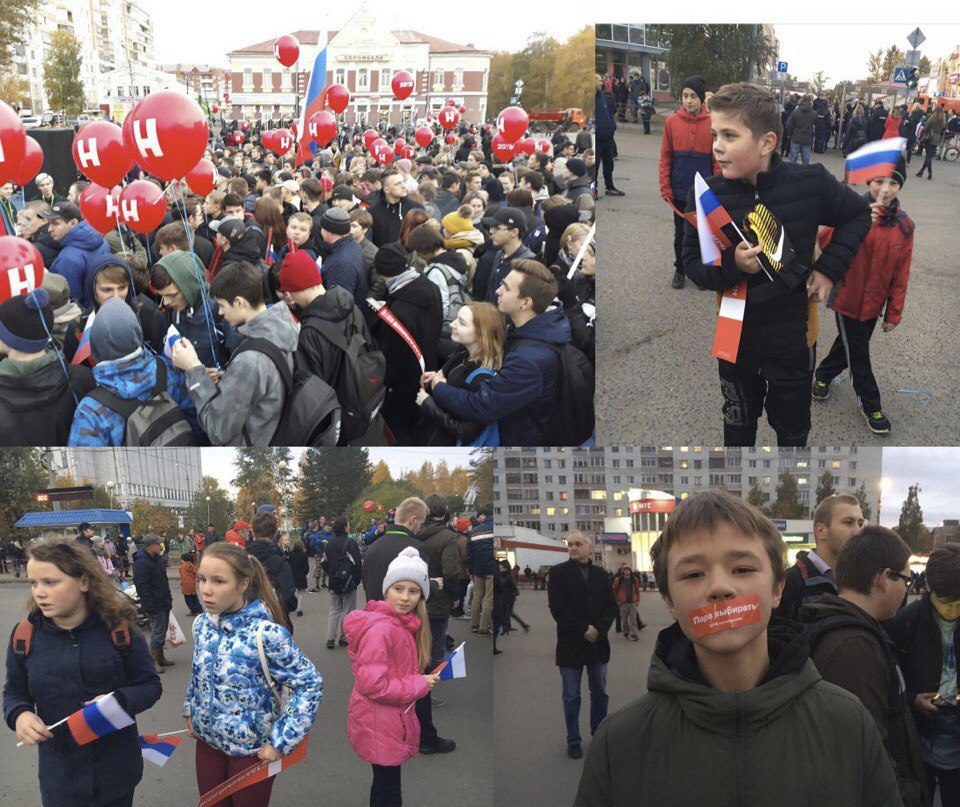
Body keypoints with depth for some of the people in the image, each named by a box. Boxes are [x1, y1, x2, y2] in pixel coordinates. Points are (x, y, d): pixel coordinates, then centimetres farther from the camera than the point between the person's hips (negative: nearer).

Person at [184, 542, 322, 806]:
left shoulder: (265, 634, -25)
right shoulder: (202, 625, -5)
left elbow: (310, 684, -20)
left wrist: (280, 741, -20)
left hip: (252, 750, -5)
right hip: (207, 739, 5)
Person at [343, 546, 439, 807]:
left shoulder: (402, 624, 6)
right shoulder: (381, 629, -24)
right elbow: (372, 685, -26)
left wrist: (422, 679, 2)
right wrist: (421, 685, -18)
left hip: (393, 718, 10)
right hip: (378, 724, -10)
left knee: (386, 784, 22)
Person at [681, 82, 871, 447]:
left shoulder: (811, 184, -15)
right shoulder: (708, 194, -14)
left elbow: (858, 215, 3)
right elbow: (692, 262, -9)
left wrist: (829, 267, -7)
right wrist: (732, 265, -28)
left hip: (794, 334, -1)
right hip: (736, 334, 1)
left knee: (792, 429, 18)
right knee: (738, 424, 22)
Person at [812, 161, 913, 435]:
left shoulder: (904, 226, -6)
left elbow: (901, 273, 0)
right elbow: (825, 243, -32)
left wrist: (894, 313, 3)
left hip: (874, 302, 4)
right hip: (848, 297, -4)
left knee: (850, 344, 23)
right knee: (858, 353, 8)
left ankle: (823, 375, 49)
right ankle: (870, 404, 26)